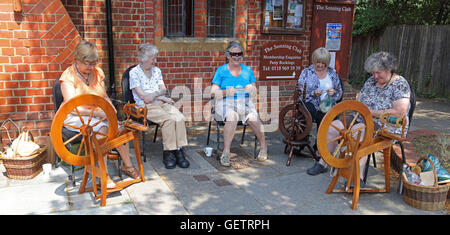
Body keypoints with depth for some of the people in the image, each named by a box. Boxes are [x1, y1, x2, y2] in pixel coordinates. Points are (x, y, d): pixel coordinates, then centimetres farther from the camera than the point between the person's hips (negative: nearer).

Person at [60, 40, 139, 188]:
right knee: (102, 129, -34)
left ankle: (127, 165, -4)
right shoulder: (68, 76, -10)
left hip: (98, 114, 5)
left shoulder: (97, 72, 8)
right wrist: (98, 113, -26)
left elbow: (104, 96, 18)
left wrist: (110, 107, -5)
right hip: (75, 117, -5)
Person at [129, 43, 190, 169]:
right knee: (168, 119, -32)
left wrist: (154, 94, -13)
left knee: (180, 118, -26)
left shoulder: (156, 70, 18)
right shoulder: (134, 72, 0)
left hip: (162, 103, 5)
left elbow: (163, 89, 9)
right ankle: (168, 153, -22)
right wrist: (163, 98, -7)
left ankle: (178, 150, -24)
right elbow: (143, 96, -7)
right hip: (146, 107, -5)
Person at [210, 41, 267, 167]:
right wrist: (226, 92, -18)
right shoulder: (221, 70, 9)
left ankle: (263, 147, -11)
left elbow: (254, 94, 15)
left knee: (253, 117, -31)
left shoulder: (247, 70, 17)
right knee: (232, 117, -36)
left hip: (245, 103, 2)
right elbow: (213, 92, 1)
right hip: (226, 103, -2)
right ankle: (226, 153, -30)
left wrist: (252, 89, -9)